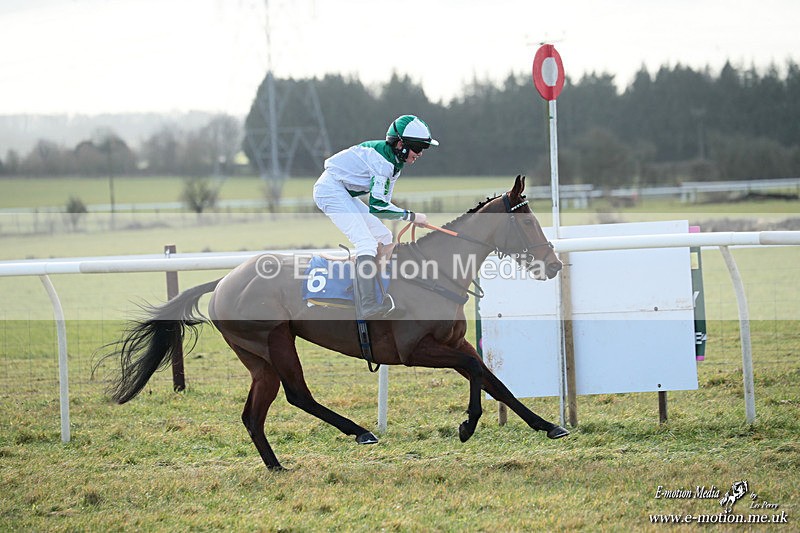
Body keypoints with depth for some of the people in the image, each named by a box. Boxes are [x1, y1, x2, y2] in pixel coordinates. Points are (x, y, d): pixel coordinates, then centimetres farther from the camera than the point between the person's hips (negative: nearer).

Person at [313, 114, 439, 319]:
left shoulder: (393, 161, 9)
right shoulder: (383, 160, -22)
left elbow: (382, 202, 12)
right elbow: (377, 206, -26)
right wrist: (411, 216, -19)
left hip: (345, 194, 11)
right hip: (331, 189, -11)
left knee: (384, 237, 12)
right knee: (366, 242, -23)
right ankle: (368, 307, -33)